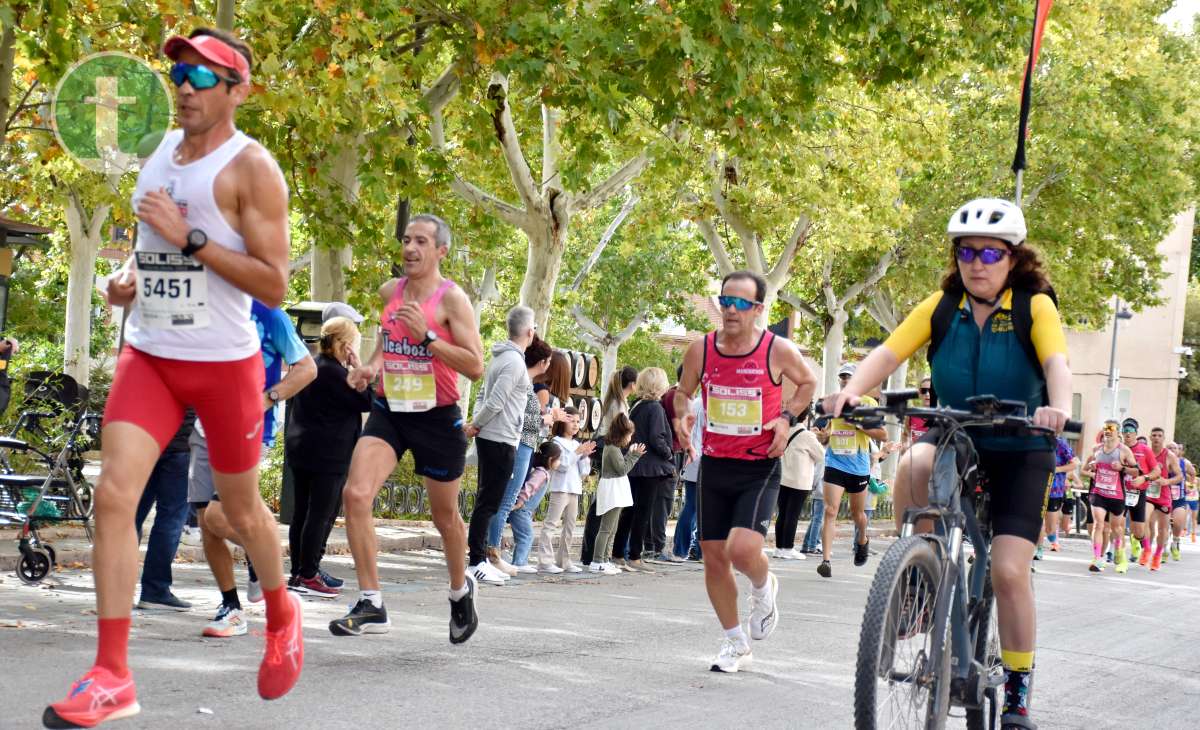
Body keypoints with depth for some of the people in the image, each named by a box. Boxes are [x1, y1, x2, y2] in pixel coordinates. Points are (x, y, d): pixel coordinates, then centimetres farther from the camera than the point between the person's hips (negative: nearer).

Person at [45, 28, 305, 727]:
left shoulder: (251, 167, -11)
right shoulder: (162, 149, 9)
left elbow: (275, 284, -17)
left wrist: (189, 238, -23)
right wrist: (128, 277, 5)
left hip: (225, 363, -5)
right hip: (147, 355, 5)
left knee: (241, 507, 12)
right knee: (114, 494, -12)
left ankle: (282, 616, 42)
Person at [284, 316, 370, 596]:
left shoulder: (311, 367, 13)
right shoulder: (334, 373, -16)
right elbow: (367, 402, -13)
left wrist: (352, 371, 10)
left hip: (301, 450, 9)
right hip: (327, 454, -9)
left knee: (302, 512, 12)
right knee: (320, 514, -4)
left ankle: (300, 572, 17)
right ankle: (307, 575, -2)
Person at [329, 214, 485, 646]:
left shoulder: (451, 299, -11)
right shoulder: (391, 291, 6)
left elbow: (475, 367, -18)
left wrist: (426, 336, -25)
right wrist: (371, 367, 5)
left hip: (437, 417, -4)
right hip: (388, 411, 4)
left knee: (445, 517, 13)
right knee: (355, 494, -19)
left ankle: (460, 590, 42)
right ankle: (371, 605, -16)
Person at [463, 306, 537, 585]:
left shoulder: (501, 357, 15)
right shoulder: (514, 361, -16)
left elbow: (485, 397, 19)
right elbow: (495, 401, -20)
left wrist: (475, 423, 7)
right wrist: (476, 425, -7)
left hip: (490, 439, 10)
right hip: (501, 440, -10)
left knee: (487, 502, 13)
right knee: (488, 503, -8)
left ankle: (482, 559, 18)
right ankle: (476, 562, -7)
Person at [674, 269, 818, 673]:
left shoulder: (778, 351, -10)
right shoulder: (701, 349, -3)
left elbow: (807, 382, 9)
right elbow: (683, 391, 14)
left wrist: (787, 417, -6)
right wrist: (681, 414, -7)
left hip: (760, 468, -4)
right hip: (714, 465, 4)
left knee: (742, 549, -22)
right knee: (713, 558, 7)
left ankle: (764, 587, 15)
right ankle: (735, 643, 26)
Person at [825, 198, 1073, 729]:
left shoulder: (1034, 307, -10)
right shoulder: (941, 307, -4)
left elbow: (1057, 363, -27)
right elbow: (888, 353, -16)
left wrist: (1058, 408, -50)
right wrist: (852, 391, -37)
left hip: (1020, 451, -2)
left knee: (1008, 571, -13)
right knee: (914, 464, -34)